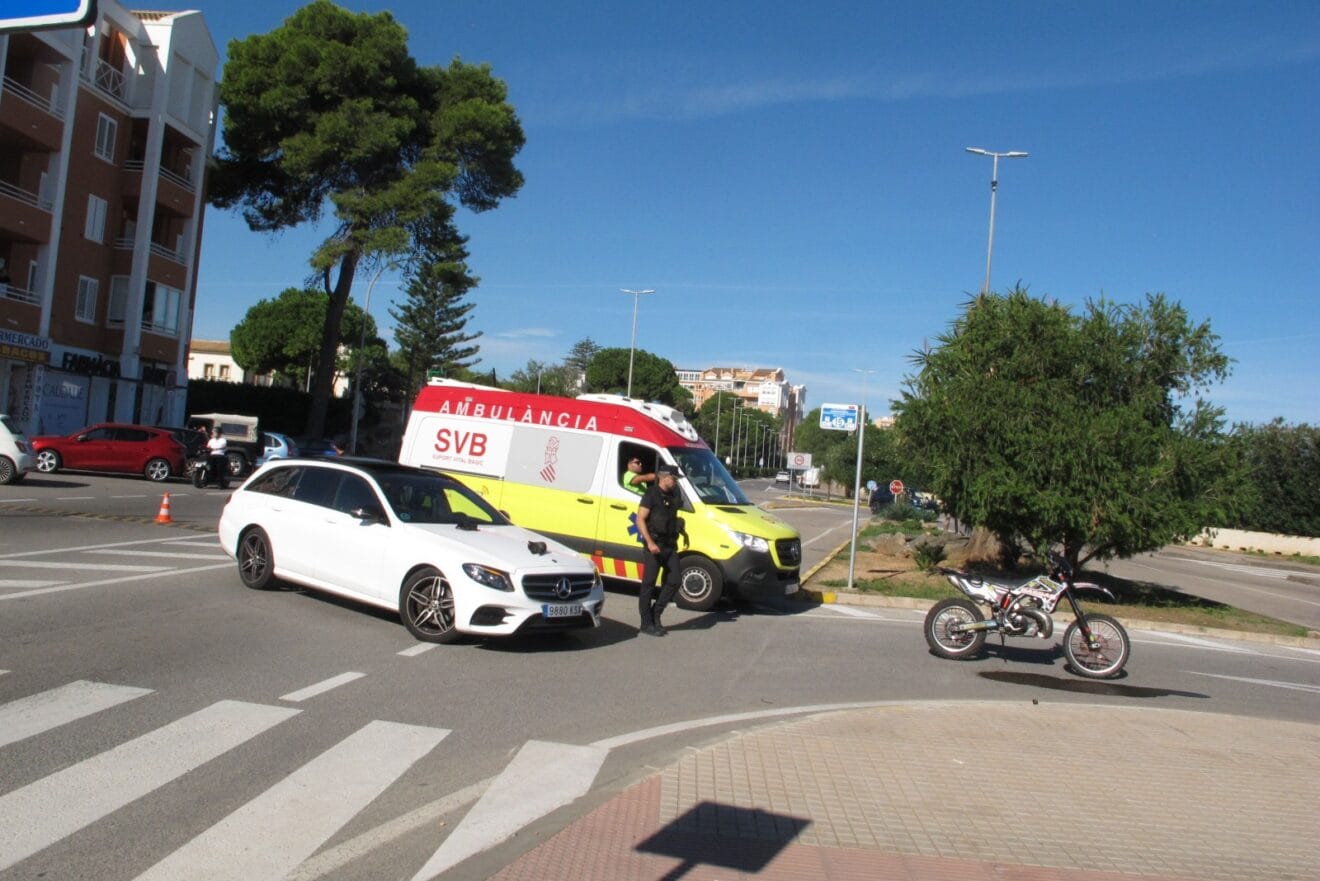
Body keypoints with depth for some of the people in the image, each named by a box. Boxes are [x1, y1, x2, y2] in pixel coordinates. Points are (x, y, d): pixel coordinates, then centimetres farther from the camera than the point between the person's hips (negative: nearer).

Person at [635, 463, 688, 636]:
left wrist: (683, 532, 17)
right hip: (654, 546, -7)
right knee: (648, 584, -1)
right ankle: (647, 623, 5)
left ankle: (655, 615, 17)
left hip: (670, 546, 7)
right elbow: (640, 520, -14)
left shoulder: (672, 496, 14)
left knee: (673, 582, 3)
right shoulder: (651, 495, -9)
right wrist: (650, 542, -23)